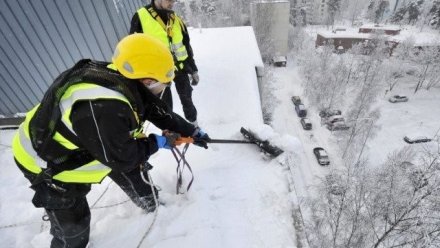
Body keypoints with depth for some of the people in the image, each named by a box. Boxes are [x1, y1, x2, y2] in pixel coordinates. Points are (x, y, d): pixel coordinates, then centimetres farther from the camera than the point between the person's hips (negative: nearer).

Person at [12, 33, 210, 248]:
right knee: (73, 228, 6)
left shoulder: (128, 84, -17)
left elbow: (160, 112, -5)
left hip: (81, 146, 8)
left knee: (132, 168, 17)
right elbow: (122, 157, -31)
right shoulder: (103, 108, -44)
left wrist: (191, 131, 1)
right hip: (47, 162, -7)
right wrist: (158, 142, -17)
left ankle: (148, 200, 45)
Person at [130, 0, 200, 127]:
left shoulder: (176, 19, 6)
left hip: (180, 67, 4)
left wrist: (193, 69, 10)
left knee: (187, 99, 14)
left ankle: (193, 122, 35)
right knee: (165, 105, 6)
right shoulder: (140, 17, -7)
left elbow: (186, 46, 11)